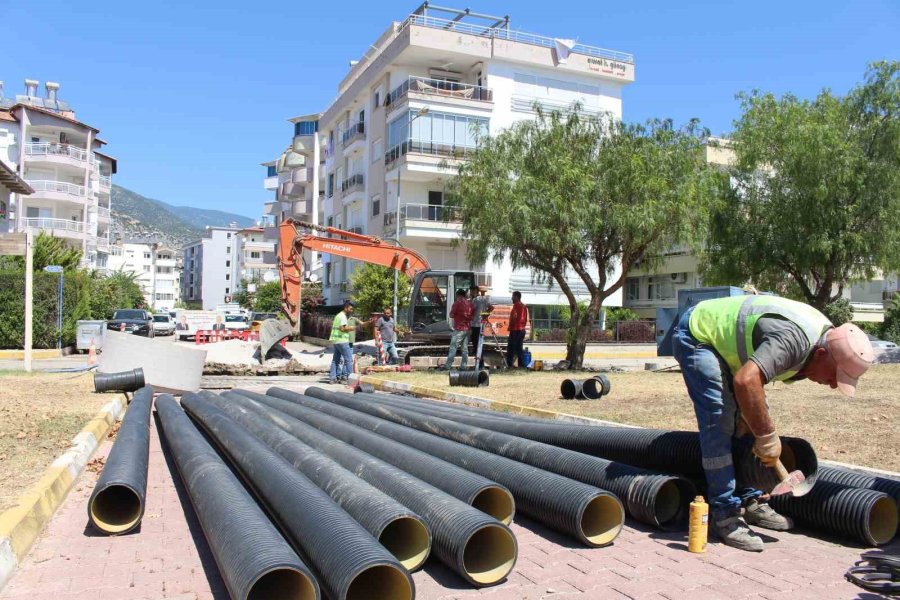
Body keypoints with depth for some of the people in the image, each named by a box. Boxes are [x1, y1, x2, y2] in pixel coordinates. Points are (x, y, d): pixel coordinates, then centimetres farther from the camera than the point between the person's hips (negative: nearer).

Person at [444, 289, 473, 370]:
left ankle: (448, 365, -3)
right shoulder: (470, 303, 8)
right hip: (467, 328, 6)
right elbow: (472, 316, 12)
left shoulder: (457, 303, -9)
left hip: (459, 329, -6)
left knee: (453, 347, -3)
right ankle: (464, 366, 7)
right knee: (465, 348, 8)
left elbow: (451, 315, -7)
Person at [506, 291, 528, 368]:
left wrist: (510, 327, -12)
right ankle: (521, 364, 7)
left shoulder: (516, 305, -10)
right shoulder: (524, 307, 15)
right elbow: (526, 319, 17)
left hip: (515, 330, -8)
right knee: (519, 348, 9)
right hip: (522, 329, 8)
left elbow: (514, 317, -19)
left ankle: (509, 364, -9)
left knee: (510, 348, -6)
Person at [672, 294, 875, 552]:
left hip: (723, 339, 10)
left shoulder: (825, 332, -4)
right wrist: (767, 436, -36)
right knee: (720, 421, -17)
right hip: (697, 335, -10)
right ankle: (725, 514, -11)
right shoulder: (795, 338, -35)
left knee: (748, 423, 8)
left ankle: (751, 501, 17)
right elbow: (745, 381, -47)